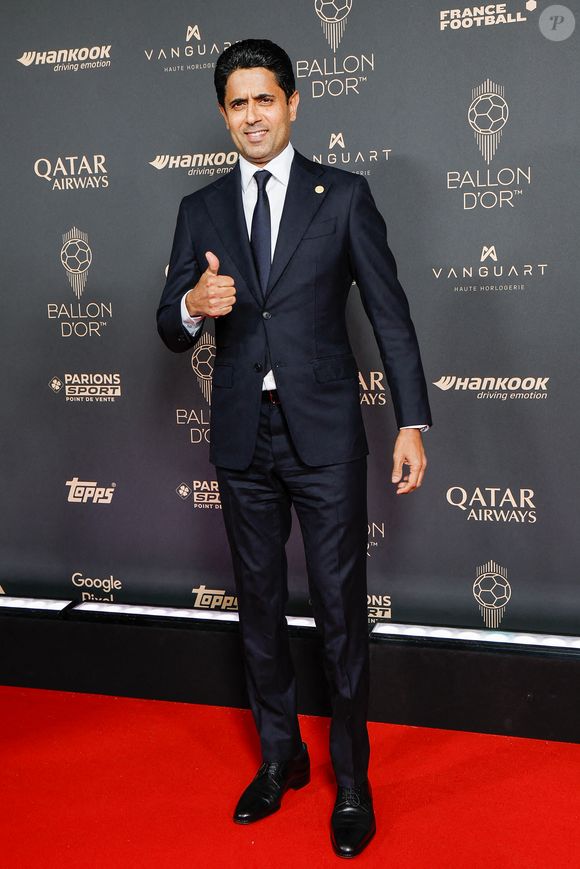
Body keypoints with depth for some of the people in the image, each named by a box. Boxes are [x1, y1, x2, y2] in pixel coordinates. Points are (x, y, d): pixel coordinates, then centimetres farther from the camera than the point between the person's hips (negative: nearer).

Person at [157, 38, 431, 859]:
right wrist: (194, 306, -18)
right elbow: (171, 328, 7)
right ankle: (281, 757, 32)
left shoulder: (344, 196, 0)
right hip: (243, 437, 3)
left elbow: (390, 313, -1)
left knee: (341, 606, 2)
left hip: (324, 433, -3)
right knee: (259, 604, 13)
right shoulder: (200, 210, 8)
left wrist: (413, 423, -6)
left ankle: (352, 777, 20)